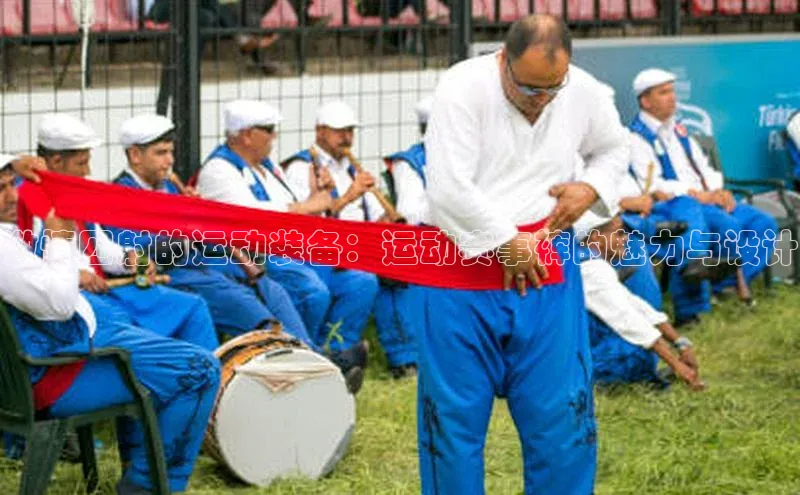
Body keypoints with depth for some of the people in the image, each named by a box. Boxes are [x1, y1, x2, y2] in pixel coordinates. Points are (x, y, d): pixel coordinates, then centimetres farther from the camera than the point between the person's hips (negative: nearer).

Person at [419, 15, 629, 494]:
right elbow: (449, 190, -21)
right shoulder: (464, 87, -15)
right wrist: (507, 243, -13)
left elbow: (615, 149, 21)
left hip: (547, 272, 3)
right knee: (455, 415, 5)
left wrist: (591, 189, 0)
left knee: (561, 413, 6)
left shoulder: (585, 94, -1)